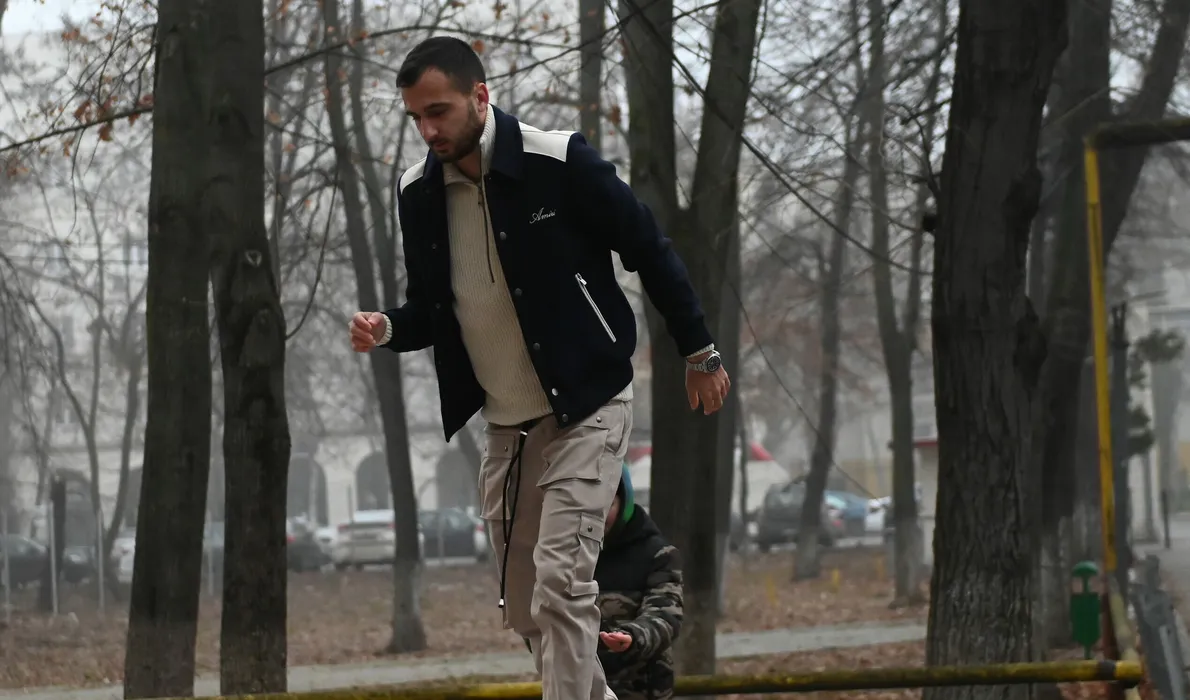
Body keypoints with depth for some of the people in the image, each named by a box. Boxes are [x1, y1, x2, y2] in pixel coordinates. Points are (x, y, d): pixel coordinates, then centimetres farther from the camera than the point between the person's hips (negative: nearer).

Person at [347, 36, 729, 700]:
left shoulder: (559, 161, -16)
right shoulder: (418, 192, 0)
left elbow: (651, 250, -5)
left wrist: (699, 352, 0)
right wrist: (388, 328, -10)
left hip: (586, 408, -6)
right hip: (505, 424, 6)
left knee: (560, 581, -18)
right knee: (525, 608, 10)